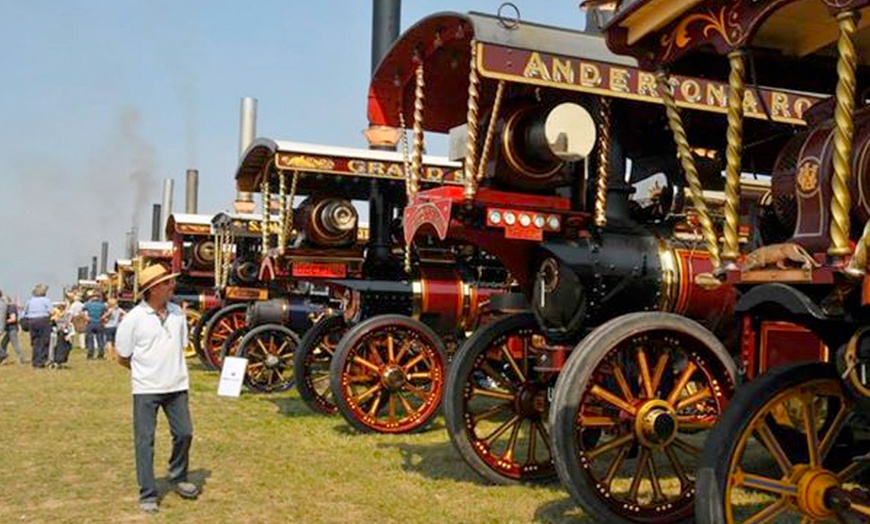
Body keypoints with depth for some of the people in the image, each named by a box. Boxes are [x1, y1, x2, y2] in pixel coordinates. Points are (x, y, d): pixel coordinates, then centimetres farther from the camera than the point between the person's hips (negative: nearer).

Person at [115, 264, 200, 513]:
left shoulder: (177, 313, 3)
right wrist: (145, 371, 7)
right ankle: (147, 495, 11)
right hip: (146, 389, -4)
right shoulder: (133, 319, -11)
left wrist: (169, 369, 6)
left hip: (176, 386, 4)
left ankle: (178, 477, 32)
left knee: (184, 433, 9)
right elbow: (123, 358, -1)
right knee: (145, 441, 2)